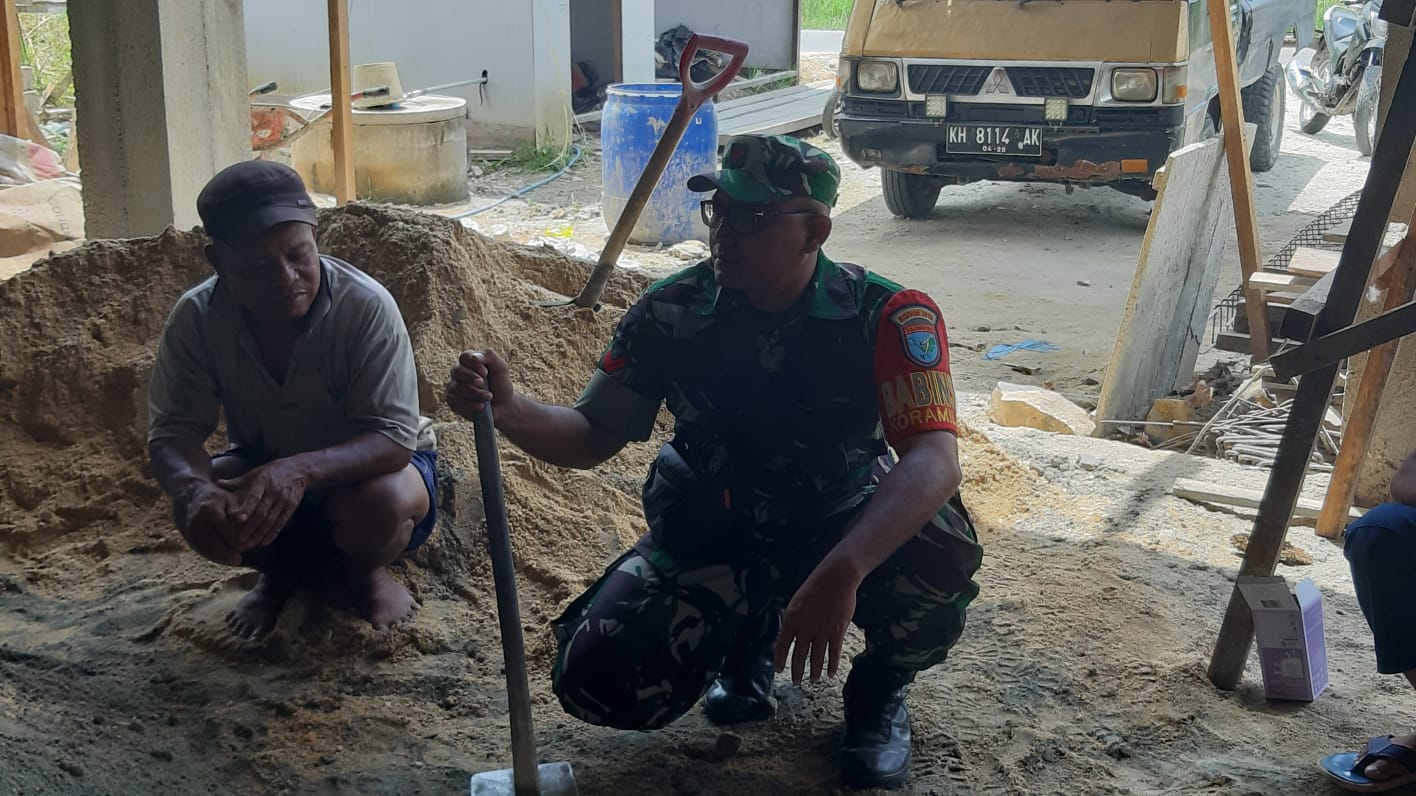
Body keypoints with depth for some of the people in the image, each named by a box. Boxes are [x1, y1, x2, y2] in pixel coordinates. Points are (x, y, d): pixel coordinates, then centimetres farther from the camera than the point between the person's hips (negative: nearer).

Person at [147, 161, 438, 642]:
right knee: (199, 507, -28)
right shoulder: (197, 318, -20)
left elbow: (393, 438, -33)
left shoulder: (366, 307, -30)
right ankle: (281, 570, 7)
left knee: (378, 503, -37)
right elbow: (173, 431, -19)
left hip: (365, 464, -2)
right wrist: (194, 488, -44)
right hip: (264, 464, 3)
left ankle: (365, 572, 2)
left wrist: (300, 470, -52)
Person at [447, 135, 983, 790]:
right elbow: (594, 436, -5)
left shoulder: (885, 316, -22)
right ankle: (747, 632, 17)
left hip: (842, 527, -2)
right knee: (597, 682, -17)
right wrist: (507, 409, -28)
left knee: (937, 552, -35)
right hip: (711, 534, 3)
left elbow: (935, 458, -35)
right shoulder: (669, 313, -13)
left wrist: (840, 570, -52)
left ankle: (881, 686, 1)